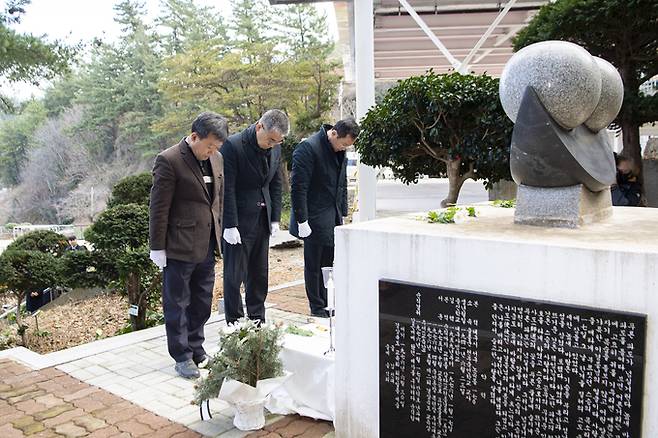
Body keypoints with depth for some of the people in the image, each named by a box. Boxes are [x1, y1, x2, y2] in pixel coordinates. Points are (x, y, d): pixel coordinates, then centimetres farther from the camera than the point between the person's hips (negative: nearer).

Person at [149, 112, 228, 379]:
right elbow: (159, 207, -13)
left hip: (206, 247, 7)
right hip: (179, 247, -7)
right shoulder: (169, 161, -14)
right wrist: (157, 247, -11)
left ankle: (197, 350, 31)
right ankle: (182, 357, 19)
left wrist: (218, 234, 15)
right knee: (177, 303, 7)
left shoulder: (216, 159, 8)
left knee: (202, 303, 16)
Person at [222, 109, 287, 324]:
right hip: (238, 221, -6)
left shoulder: (275, 148, 3)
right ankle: (234, 324, 12)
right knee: (235, 274, 1)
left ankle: (257, 321, 24)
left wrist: (275, 218, 7)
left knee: (259, 274, 13)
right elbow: (227, 188, -17)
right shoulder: (233, 145, -17)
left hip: (262, 220, 6)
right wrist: (230, 225, -18)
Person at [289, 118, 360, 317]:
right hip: (315, 221, -7)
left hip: (333, 218, 7)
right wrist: (302, 220, -18)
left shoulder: (340, 151, 11)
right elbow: (298, 187, -18)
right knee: (314, 265, 3)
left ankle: (327, 306, 20)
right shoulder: (308, 148, -15)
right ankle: (317, 309, 14)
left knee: (328, 264, 9)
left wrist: (343, 214, 17)